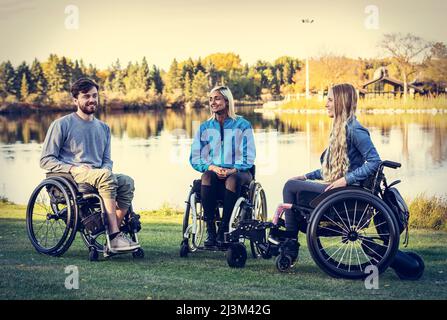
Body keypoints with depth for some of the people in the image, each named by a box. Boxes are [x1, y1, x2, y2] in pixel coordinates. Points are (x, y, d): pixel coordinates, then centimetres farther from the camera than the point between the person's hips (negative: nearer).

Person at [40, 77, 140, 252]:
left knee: (127, 182, -26)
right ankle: (114, 236, -40)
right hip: (70, 178, -5)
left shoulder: (103, 128, 22)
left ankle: (114, 235, -29)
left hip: (99, 176, 5)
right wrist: (73, 168, -14)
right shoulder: (61, 124, 5)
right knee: (106, 176, -36)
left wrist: (106, 169, -2)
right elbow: (46, 160, 1)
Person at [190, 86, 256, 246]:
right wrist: (213, 168, -13)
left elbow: (248, 157, -2)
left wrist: (232, 170, -20)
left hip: (238, 172, -2)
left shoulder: (243, 125, 5)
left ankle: (224, 230, -33)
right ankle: (210, 230, -34)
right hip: (213, 171, 2)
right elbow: (195, 158, 6)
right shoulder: (205, 127, 12)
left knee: (233, 179, -38)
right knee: (207, 177, -35)